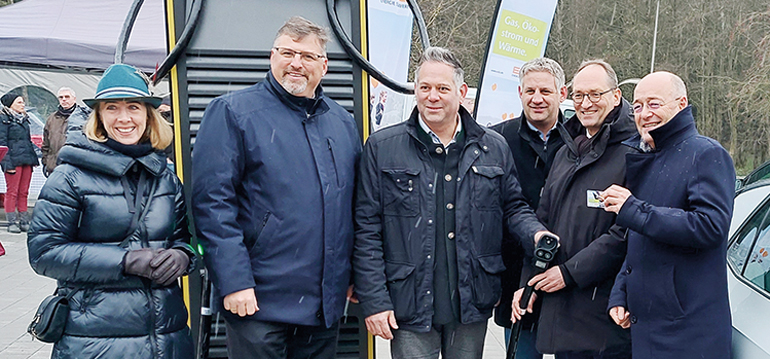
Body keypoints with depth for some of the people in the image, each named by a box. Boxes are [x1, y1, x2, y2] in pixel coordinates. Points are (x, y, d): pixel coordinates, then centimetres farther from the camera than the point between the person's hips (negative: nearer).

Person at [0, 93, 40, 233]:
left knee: (24, 192, 9)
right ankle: (12, 222, 2)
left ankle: (24, 221, 13)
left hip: (27, 159, 7)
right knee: (12, 192, -2)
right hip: (14, 160, -7)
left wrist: (34, 158, 16)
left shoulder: (24, 119, 18)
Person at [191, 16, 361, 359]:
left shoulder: (342, 122, 11)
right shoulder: (233, 112, -7)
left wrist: (355, 275, 12)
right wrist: (233, 281, -19)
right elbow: (212, 202, -14)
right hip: (259, 301, -5)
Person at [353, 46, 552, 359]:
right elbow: (367, 230, -3)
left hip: (472, 306, 3)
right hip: (410, 307, -2)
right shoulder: (382, 147, -2)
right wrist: (374, 301, -8)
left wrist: (536, 232, -8)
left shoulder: (494, 147, 6)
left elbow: (513, 206, 15)